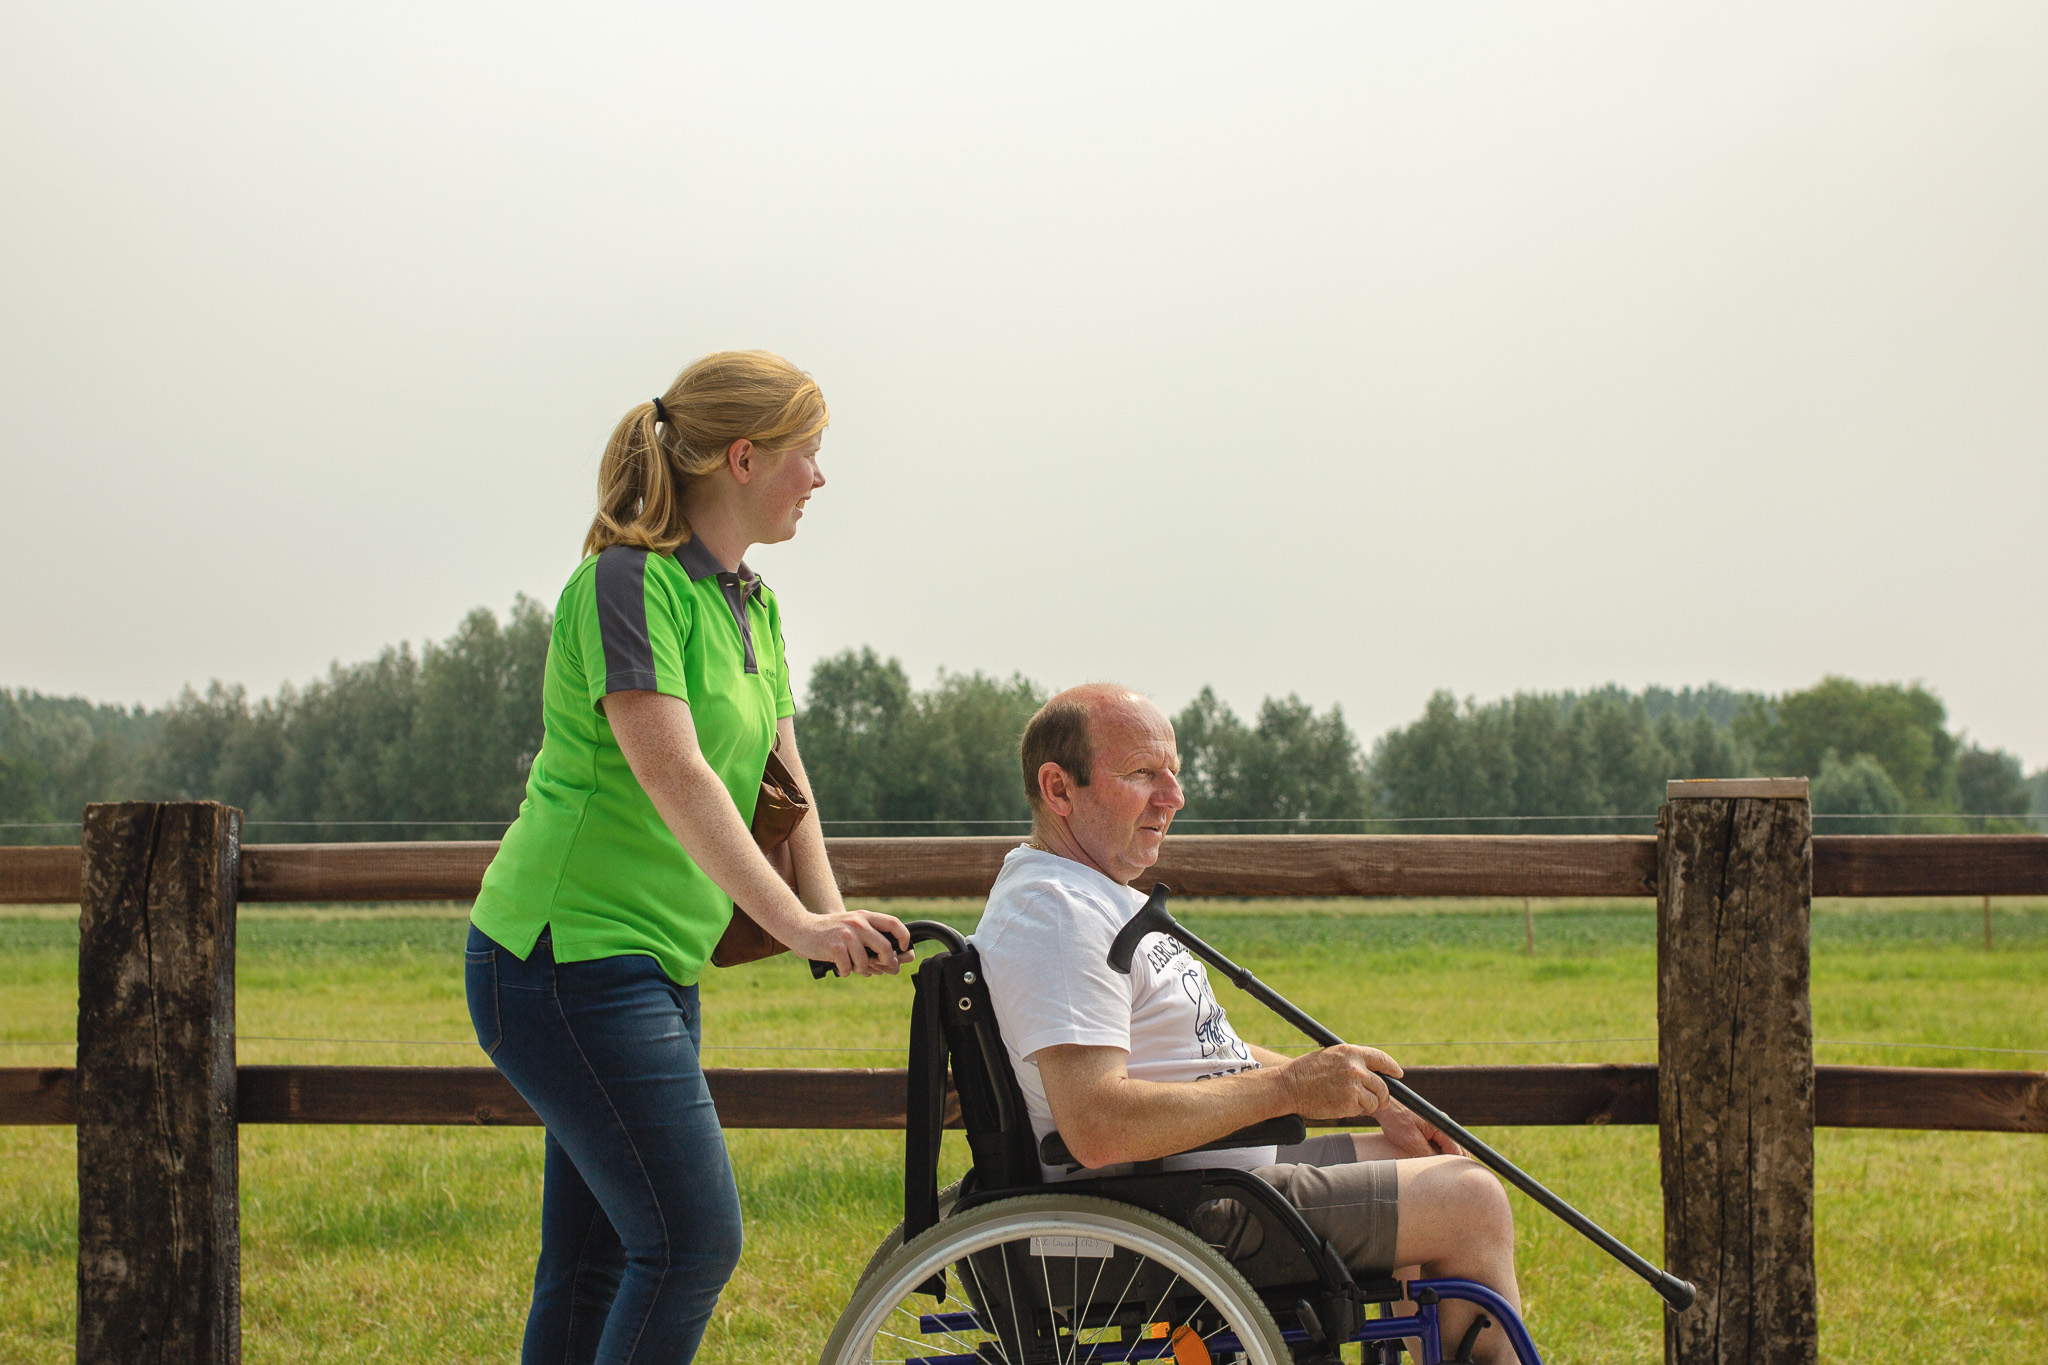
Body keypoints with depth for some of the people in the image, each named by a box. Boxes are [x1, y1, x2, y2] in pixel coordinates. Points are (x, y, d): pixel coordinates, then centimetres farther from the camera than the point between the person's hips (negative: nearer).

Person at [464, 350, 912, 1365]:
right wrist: (795, 924, -34)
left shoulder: (752, 605, 14)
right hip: (569, 957, -9)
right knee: (693, 1240, -13)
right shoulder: (628, 582, -15)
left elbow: (781, 781, 10)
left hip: (655, 967, 9)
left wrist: (830, 917, -6)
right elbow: (675, 776, -26)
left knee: (595, 1263, 11)